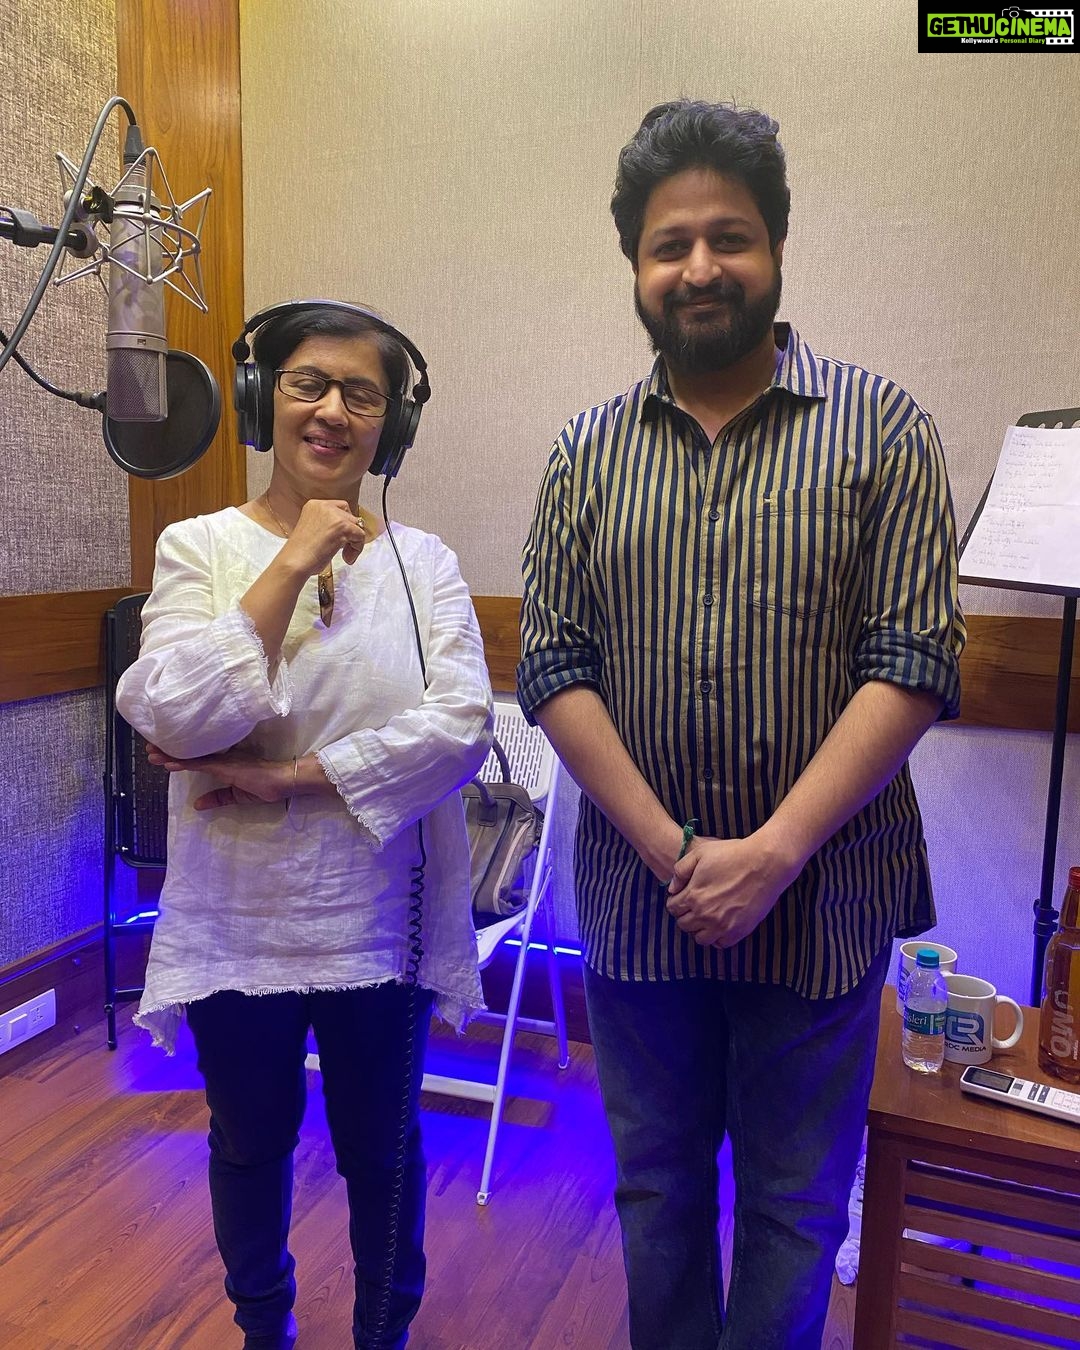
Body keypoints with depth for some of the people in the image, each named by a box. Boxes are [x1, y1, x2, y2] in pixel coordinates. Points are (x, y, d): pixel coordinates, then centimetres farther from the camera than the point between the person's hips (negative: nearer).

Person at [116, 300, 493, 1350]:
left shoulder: (420, 560, -3)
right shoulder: (199, 546, -4)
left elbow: (462, 725, -15)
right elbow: (178, 722, -18)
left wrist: (291, 776, -18)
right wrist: (292, 565, -19)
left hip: (379, 919, 0)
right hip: (236, 918, 1)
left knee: (380, 1146, 19)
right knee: (251, 1143, 22)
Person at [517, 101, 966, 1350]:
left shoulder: (880, 428, -3)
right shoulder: (587, 452, 4)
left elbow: (913, 665, -10)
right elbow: (552, 669, -2)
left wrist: (773, 853, -17)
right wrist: (672, 849, -12)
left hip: (819, 904, -2)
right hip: (638, 898, 2)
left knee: (795, 1206, 16)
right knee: (656, 1188, 20)